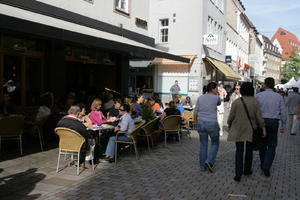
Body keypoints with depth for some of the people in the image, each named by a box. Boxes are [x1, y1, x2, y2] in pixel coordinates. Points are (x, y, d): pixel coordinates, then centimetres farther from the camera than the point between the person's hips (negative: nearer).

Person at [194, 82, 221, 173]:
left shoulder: (200, 98, 6)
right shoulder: (216, 98, -4)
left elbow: (195, 112, 5)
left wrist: (196, 122, 15)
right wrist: (216, 94, 15)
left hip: (201, 123, 4)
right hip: (212, 124, -4)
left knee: (203, 145, 11)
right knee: (215, 144, 12)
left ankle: (203, 166, 16)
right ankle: (209, 161, -5)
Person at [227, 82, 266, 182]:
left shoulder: (236, 102, -8)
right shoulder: (255, 102, -7)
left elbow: (231, 116, -4)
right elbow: (259, 117, -7)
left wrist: (229, 125, 11)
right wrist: (263, 128, 2)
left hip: (238, 130, -1)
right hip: (251, 130, 1)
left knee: (239, 151, 4)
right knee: (249, 150, 19)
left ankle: (238, 174, -5)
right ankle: (247, 170, 32)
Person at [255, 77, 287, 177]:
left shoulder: (259, 95, -4)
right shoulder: (278, 96, -1)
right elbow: (283, 112, 1)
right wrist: (283, 125, 10)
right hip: (273, 122, 0)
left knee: (263, 144, 16)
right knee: (272, 145, 7)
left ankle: (263, 164, 28)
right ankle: (266, 166, -6)